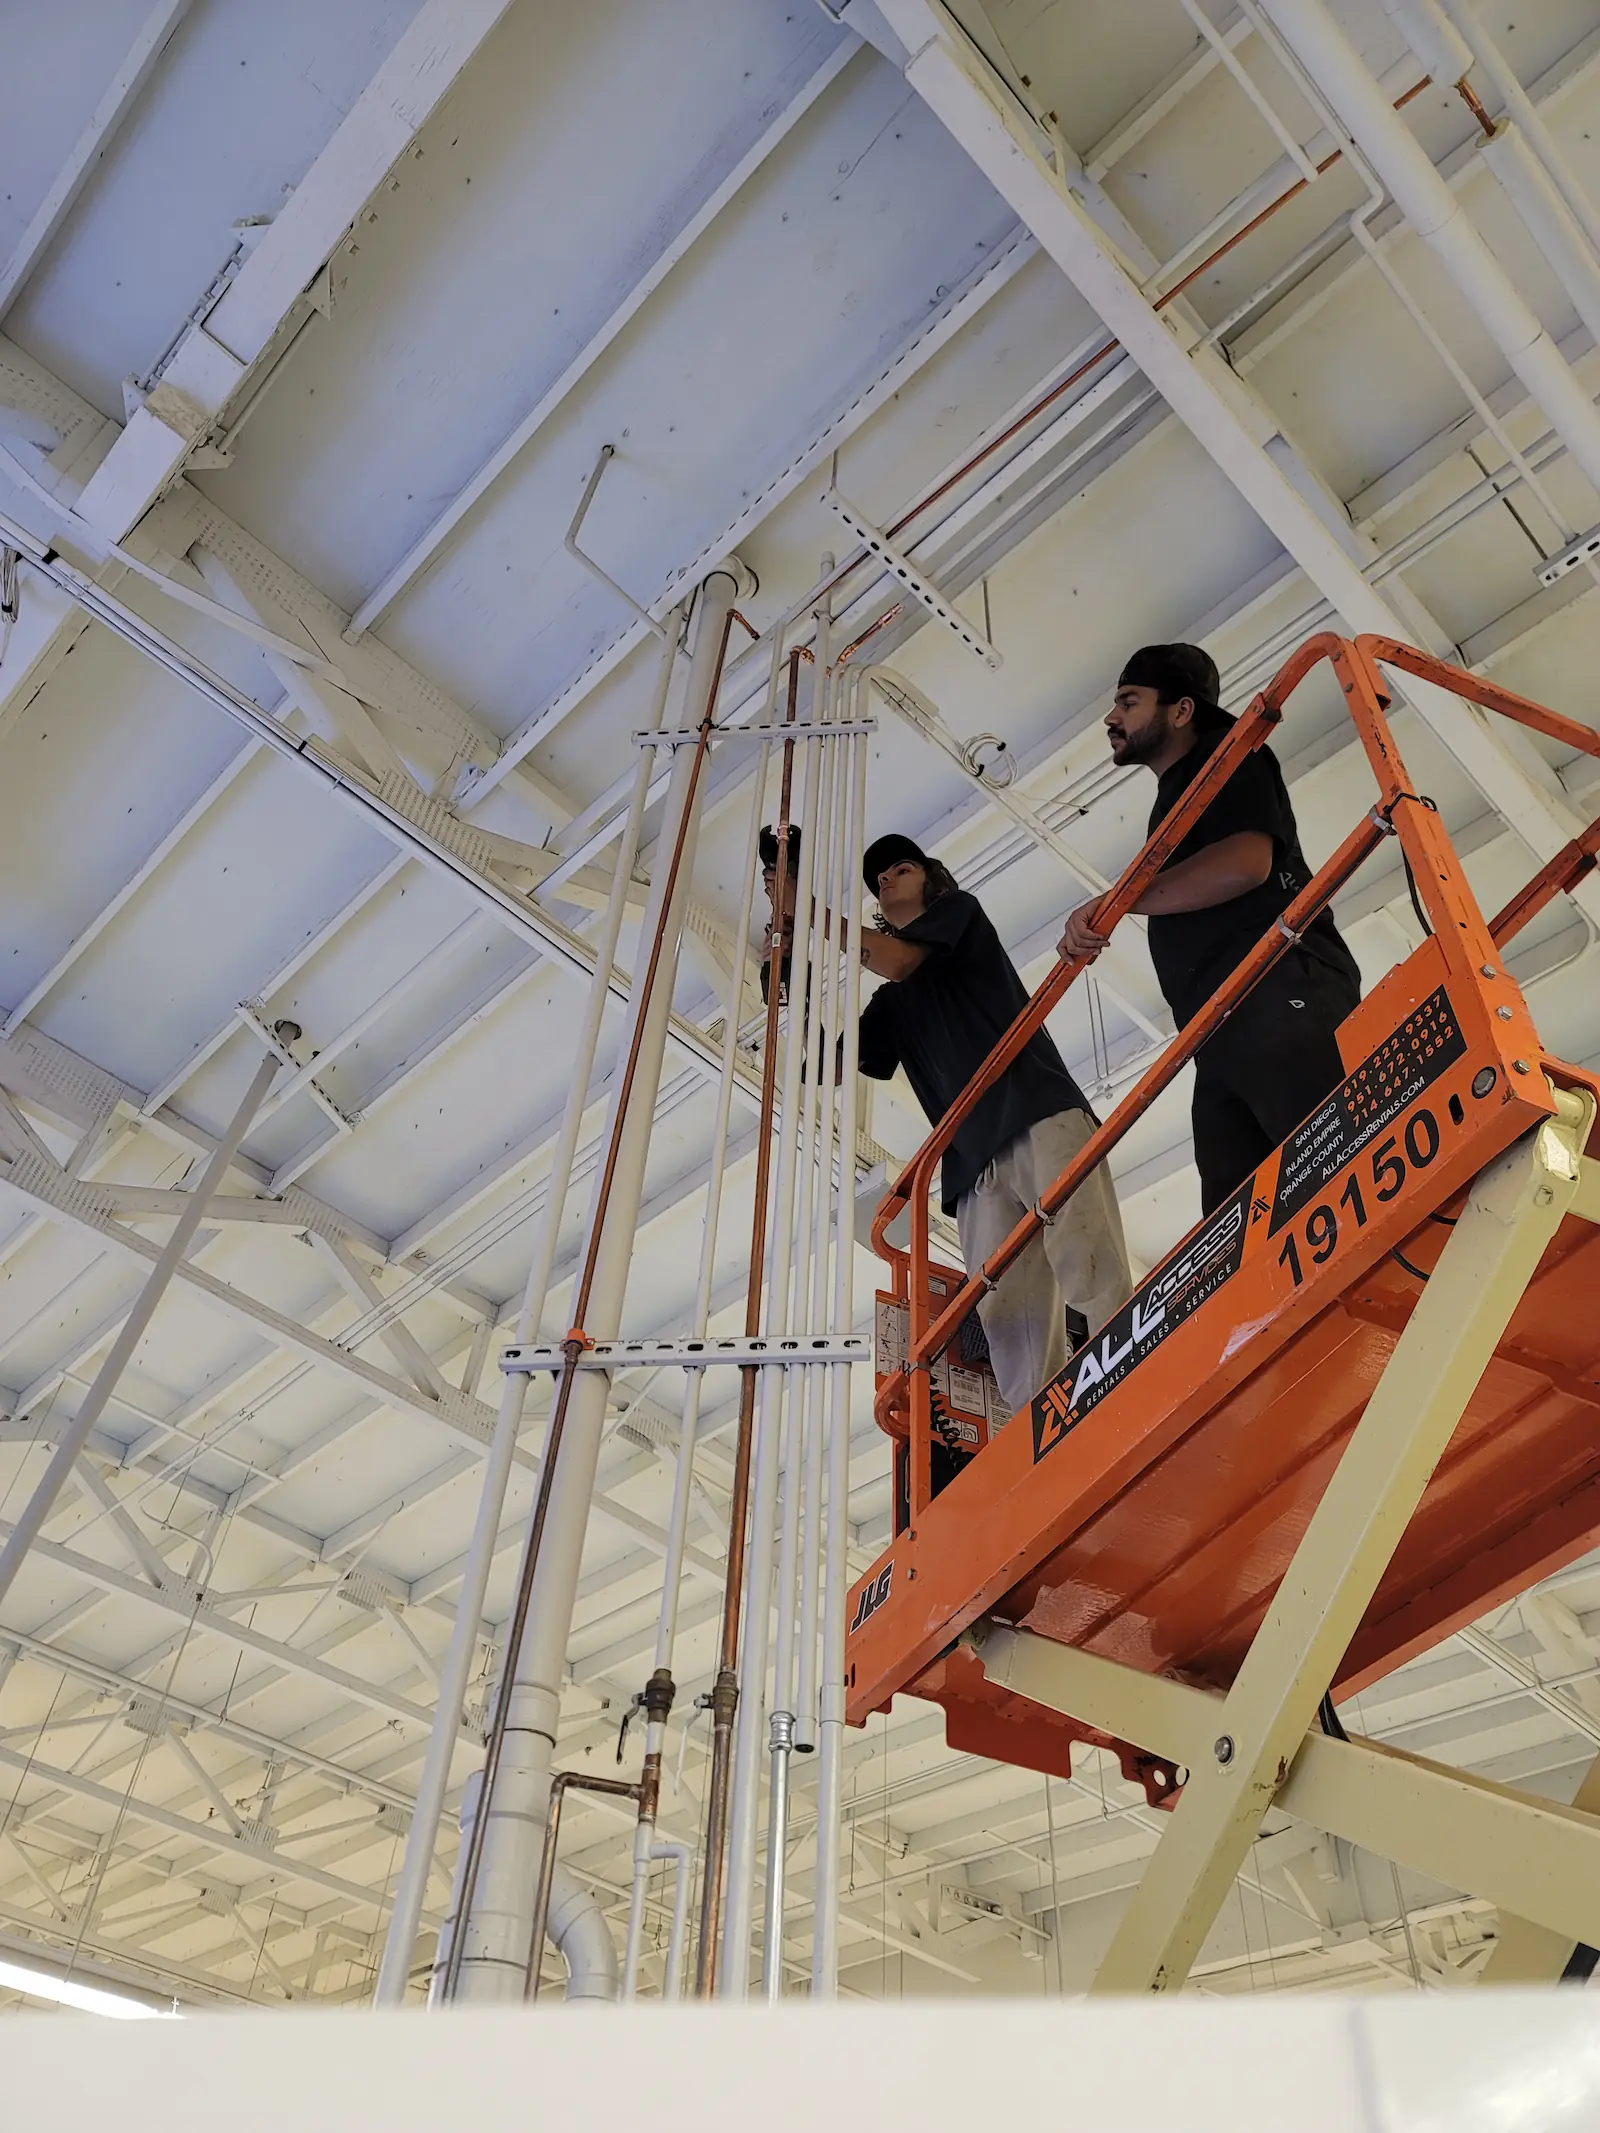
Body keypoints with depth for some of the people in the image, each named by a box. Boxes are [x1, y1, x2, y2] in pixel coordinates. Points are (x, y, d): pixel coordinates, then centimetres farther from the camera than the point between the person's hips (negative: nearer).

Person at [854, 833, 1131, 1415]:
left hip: (1040, 1120, -5)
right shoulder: (890, 1003, 33)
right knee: (1007, 1319, -12)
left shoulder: (960, 910, 20)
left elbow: (897, 960, 2)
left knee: (1090, 1275, -22)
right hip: (975, 1163, 5)